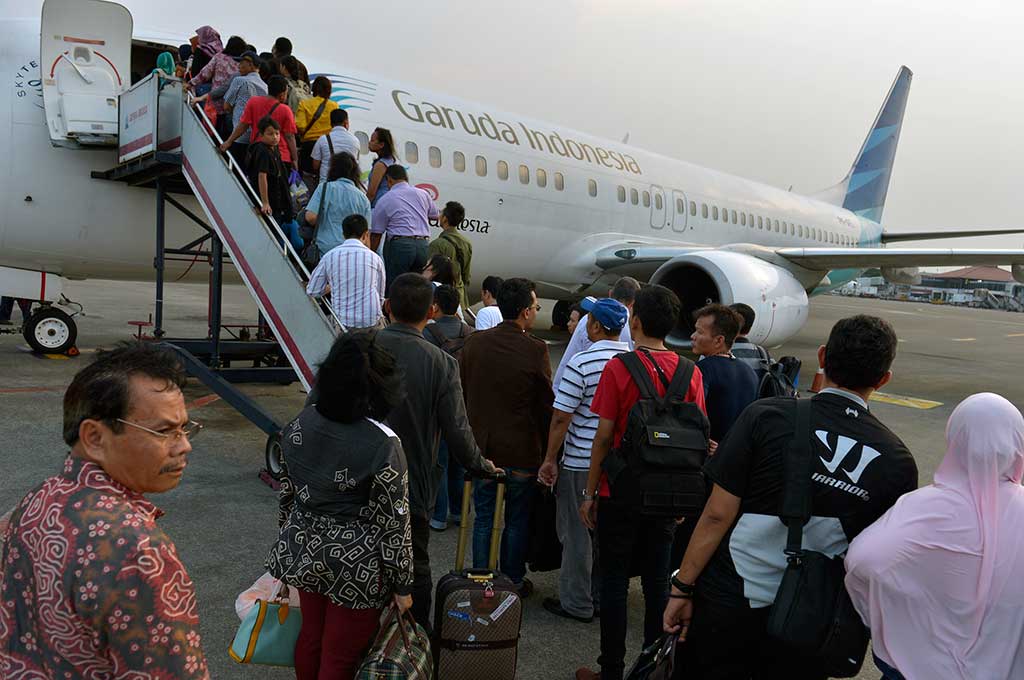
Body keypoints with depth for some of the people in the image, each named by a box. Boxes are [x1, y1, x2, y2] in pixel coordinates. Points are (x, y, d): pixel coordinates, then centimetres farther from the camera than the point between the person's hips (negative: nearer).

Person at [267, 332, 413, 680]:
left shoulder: (299, 425, -7)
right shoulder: (383, 446, -24)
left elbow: (287, 491, 6)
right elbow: (393, 526, -18)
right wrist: (403, 585, -5)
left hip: (303, 552, 6)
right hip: (355, 568, -5)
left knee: (311, 635, 25)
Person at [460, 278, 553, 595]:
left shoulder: (473, 343, -2)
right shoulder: (536, 351, -14)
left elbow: (460, 393, 7)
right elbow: (546, 406, -7)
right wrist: (546, 448, 6)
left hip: (481, 447, 3)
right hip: (522, 452, -3)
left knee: (484, 518, 14)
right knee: (517, 521, 13)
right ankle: (514, 582, 24)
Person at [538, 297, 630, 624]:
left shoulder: (581, 364, -17)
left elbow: (561, 417, -16)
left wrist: (550, 460, -7)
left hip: (581, 462, -6)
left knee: (576, 533, 7)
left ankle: (576, 603, 17)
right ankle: (604, 595, 31)